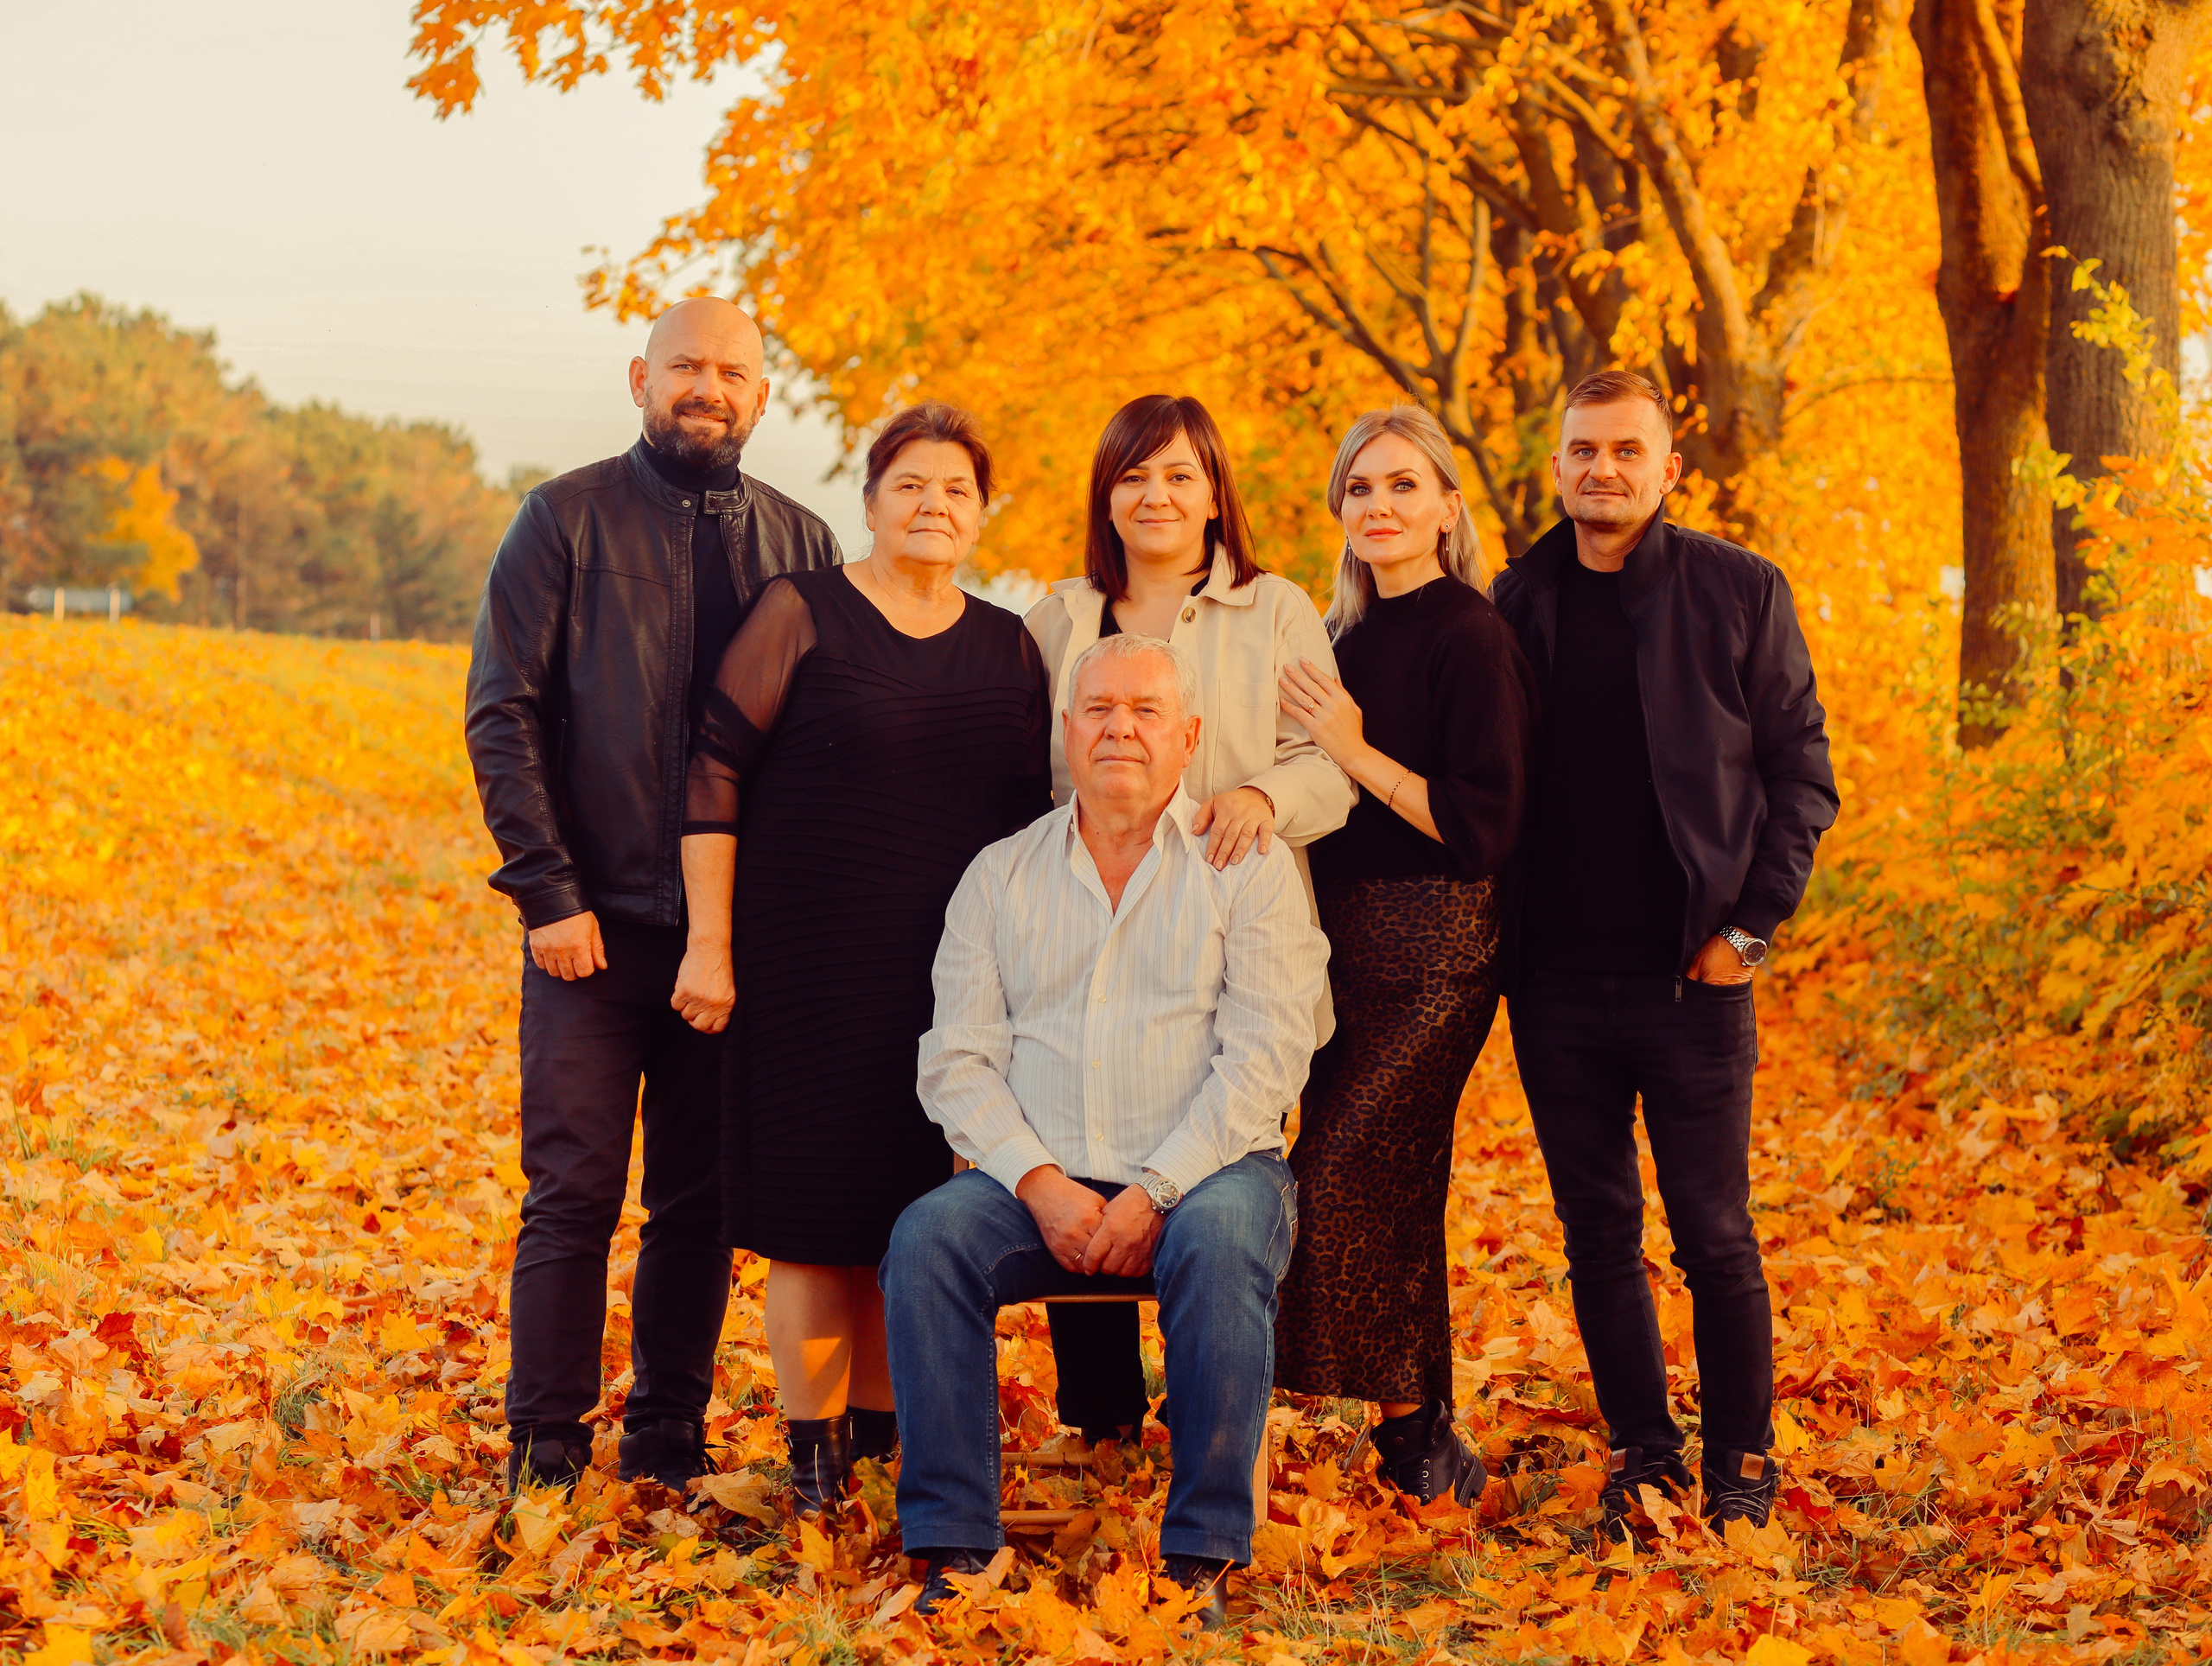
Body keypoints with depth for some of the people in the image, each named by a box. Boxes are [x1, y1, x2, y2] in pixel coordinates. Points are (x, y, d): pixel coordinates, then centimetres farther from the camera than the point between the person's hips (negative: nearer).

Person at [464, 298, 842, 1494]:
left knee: (701, 1207, 8)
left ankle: (669, 1450, 18)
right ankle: (545, 1463, 6)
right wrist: (550, 895, -11)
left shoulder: (801, 546, 9)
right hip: (598, 925, -3)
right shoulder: (567, 521, 1)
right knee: (573, 1199, -3)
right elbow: (502, 716, -3)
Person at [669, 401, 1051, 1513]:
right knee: (817, 1207, -2)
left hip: (947, 977, 4)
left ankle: (879, 1438, 19)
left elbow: (1033, 818, 15)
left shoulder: (1007, 647, 11)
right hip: (812, 963, -4)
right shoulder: (803, 616, -3)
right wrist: (710, 943, -10)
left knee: (910, 1209, 7)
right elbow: (715, 773, -5)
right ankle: (812, 1454, 8)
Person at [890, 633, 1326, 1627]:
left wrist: (1155, 1191, -16)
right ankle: (952, 1547, -22)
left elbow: (1263, 1060, -5)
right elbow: (958, 1061, 6)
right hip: (1040, 1184, 2)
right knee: (927, 1235, -26)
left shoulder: (1249, 870, 5)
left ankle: (1201, 1555, -26)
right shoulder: (1001, 876, 14)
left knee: (1220, 1239, -35)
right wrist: (1039, 1184, -11)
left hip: (1204, 1174, -2)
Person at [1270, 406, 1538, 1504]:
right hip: (1344, 941, 8)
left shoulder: (1470, 637, -11)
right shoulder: (1353, 634, 13)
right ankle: (1420, 1441, 19)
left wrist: (1352, 748, -16)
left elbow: (1482, 827, -17)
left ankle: (1414, 1435, -4)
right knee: (1388, 1192, 11)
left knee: (1339, 1181, -14)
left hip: (1433, 954, -8)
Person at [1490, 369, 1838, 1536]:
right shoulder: (1518, 601, 8)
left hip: (1691, 977, -3)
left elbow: (1801, 774, 1)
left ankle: (1741, 1461, 15)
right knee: (1598, 1239, 9)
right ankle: (1641, 1452, 22)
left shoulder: (1739, 591, -1)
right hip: (1558, 983, 3)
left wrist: (1750, 926, -6)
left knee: (1714, 1237, 1)